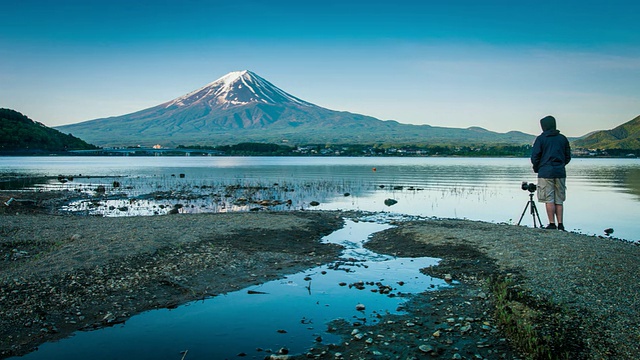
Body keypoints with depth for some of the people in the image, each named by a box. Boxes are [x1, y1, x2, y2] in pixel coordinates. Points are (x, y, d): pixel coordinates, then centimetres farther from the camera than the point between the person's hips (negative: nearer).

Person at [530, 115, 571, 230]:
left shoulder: (541, 139, -3)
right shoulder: (563, 138, 10)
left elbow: (534, 157, -7)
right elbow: (568, 157, 13)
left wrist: (536, 169, 9)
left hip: (545, 172, -4)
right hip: (560, 172, 4)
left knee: (549, 200, -2)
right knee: (559, 200, 9)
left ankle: (552, 224, -2)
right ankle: (560, 224, 7)